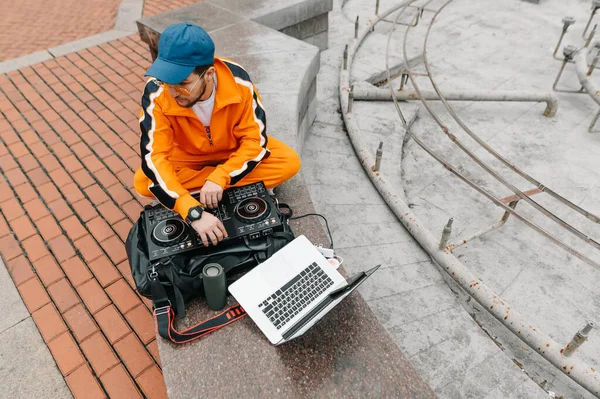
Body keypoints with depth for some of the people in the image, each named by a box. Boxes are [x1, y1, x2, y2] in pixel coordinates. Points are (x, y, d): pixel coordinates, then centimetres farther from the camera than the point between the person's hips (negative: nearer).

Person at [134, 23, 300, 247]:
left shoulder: (238, 81, -31)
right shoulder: (156, 95, -31)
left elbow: (255, 140, -24)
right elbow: (154, 158, -36)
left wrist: (219, 179, -38)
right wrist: (193, 212, -49)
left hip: (236, 151, -1)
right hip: (187, 157, 2)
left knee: (289, 162, -23)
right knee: (143, 183, -25)